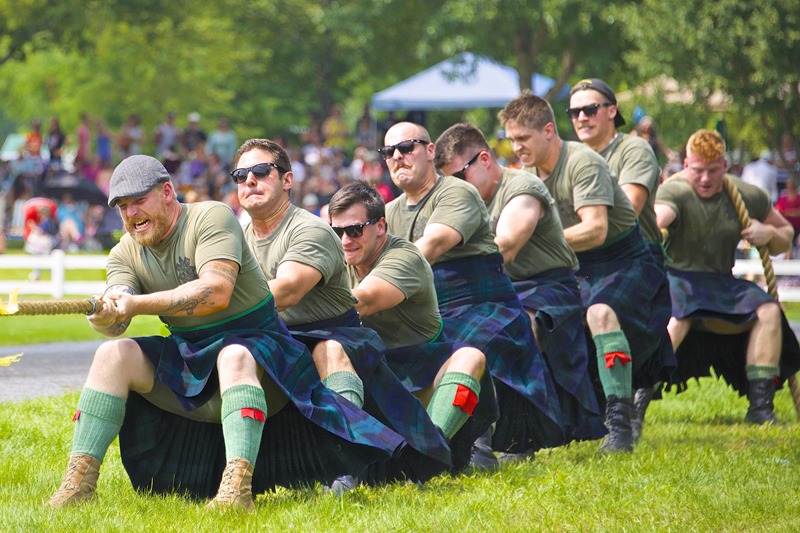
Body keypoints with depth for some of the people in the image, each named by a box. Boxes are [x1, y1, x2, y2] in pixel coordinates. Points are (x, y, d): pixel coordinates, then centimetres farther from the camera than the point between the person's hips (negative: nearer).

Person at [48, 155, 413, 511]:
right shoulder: (125, 254, 4)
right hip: (184, 359, 5)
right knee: (112, 354, -17)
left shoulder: (211, 217, -13)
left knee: (234, 357, -38)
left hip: (251, 344, -5)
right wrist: (104, 317, -39)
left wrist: (137, 304, -36)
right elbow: (117, 320, -13)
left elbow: (217, 292, -29)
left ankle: (237, 486, -53)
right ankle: (79, 481, -24)